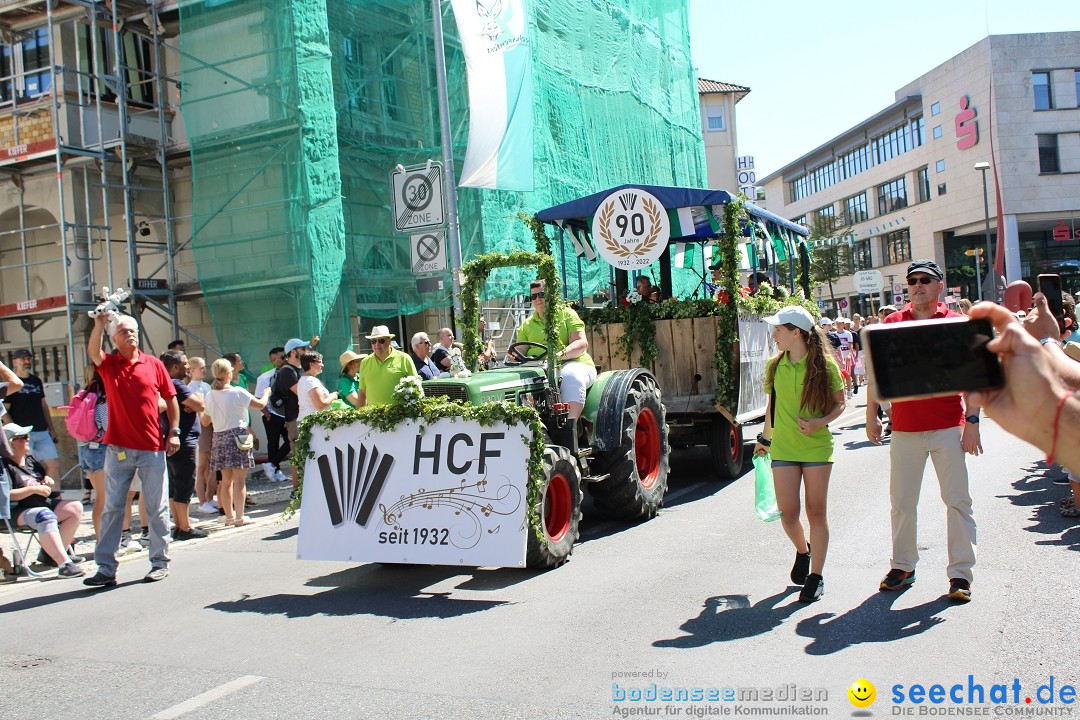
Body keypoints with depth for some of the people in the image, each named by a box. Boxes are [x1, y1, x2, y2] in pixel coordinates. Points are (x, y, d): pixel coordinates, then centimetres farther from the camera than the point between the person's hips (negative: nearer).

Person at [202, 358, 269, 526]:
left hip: (219, 438, 6)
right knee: (239, 479, -2)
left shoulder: (210, 396, 5)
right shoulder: (238, 392, -11)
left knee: (226, 480, 13)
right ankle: (239, 517, -1)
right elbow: (260, 404, -7)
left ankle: (229, 515, 19)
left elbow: (205, 422, 13)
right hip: (237, 435, -5)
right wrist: (266, 393, 12)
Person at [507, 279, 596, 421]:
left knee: (571, 377, -39)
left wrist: (561, 354, -24)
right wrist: (514, 357, -11)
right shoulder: (527, 324, 23)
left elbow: (582, 343, -3)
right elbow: (520, 353, 15)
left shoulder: (567, 314, 12)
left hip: (572, 363, -3)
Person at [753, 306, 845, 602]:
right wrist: (765, 438, 22)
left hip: (817, 447, -3)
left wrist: (820, 422, -16)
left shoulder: (824, 365, -8)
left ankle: (816, 576, 14)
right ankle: (802, 551, 31)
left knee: (816, 511, 3)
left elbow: (839, 403, 1)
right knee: (787, 512, 0)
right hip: (783, 448, 3)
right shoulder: (775, 365, 3)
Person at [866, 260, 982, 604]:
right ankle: (903, 566, 23)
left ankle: (960, 573, 11)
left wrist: (972, 420, -7)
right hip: (904, 428, 2)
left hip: (948, 427, -2)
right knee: (901, 502, 9)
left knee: (957, 501, 2)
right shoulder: (892, 324, 6)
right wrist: (871, 415, 6)